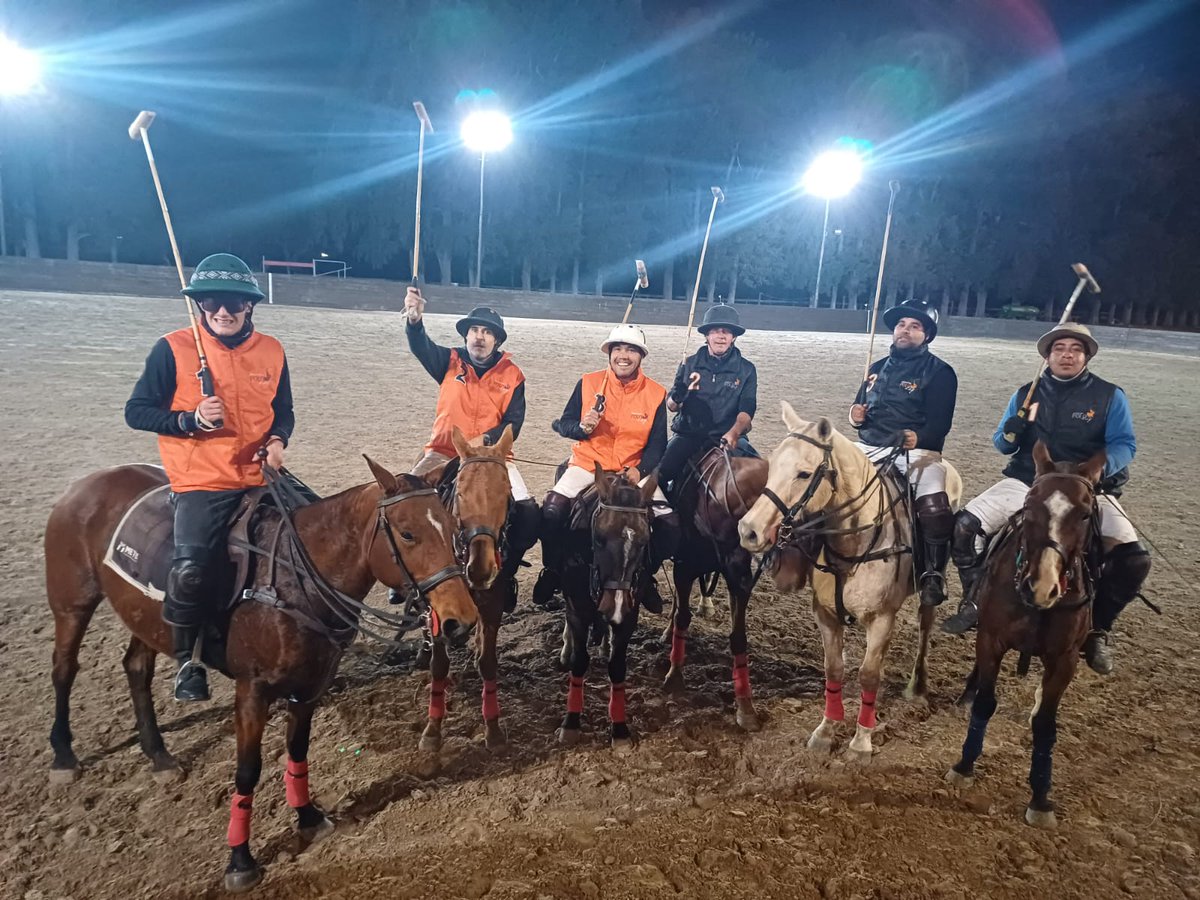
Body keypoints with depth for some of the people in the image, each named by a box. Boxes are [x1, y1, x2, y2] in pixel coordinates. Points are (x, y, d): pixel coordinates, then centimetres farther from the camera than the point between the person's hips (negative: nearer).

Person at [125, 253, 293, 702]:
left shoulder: (271, 351, 5)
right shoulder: (173, 349, -5)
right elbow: (136, 411, -1)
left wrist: (277, 440, -5)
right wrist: (191, 419, -17)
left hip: (260, 479, 5)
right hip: (201, 483, -4)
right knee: (191, 568, -24)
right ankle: (188, 659, 3)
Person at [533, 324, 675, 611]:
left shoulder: (656, 393, -1)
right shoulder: (589, 383, -2)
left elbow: (657, 444, 1)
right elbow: (564, 423, 3)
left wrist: (640, 471, -17)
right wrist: (581, 428, -20)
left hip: (634, 471, 1)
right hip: (588, 465, -1)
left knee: (669, 524, -15)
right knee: (551, 511, -23)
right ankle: (553, 569, 6)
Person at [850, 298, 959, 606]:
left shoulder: (940, 373, 0)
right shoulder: (878, 368, 17)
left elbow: (940, 424, -10)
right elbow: (860, 409, 23)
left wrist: (919, 438, -31)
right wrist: (856, 415, -1)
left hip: (917, 450, -5)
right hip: (870, 448, 5)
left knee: (934, 509, -30)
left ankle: (934, 575, -11)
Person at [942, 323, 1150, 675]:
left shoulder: (1110, 396, 2)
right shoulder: (1026, 394, 8)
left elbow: (1124, 444, -5)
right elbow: (1002, 445, 10)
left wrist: (1100, 468, -27)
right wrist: (1012, 429, -15)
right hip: (1025, 484, 1)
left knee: (1133, 558, -21)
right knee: (965, 525, -20)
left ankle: (1097, 628, 3)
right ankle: (976, 600, -2)